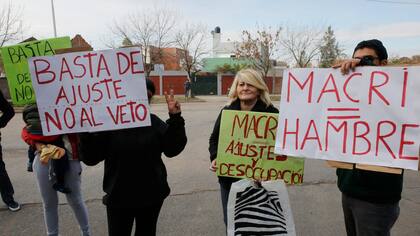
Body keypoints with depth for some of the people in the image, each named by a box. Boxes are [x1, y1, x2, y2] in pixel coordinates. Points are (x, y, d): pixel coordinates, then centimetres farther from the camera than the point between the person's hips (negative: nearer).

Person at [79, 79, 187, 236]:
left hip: (152, 195, 3)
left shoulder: (154, 122, -1)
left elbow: (172, 149, -8)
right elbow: (91, 157, -11)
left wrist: (175, 118, -16)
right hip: (119, 197, -2)